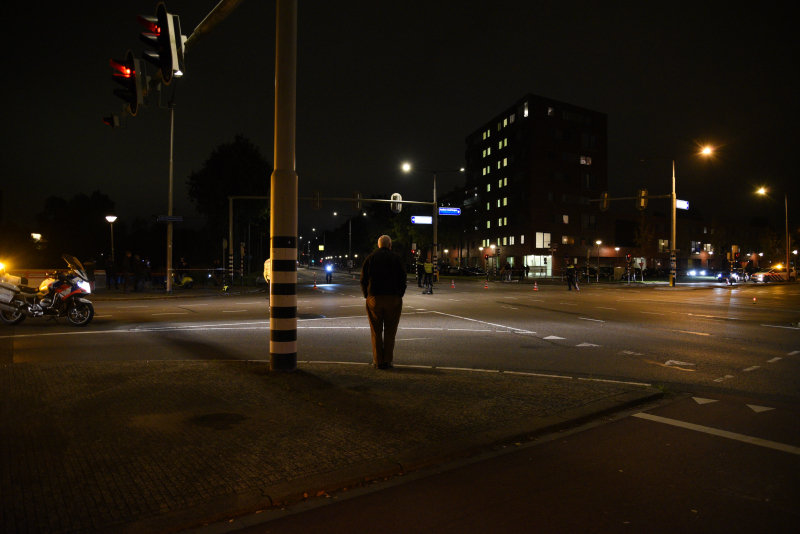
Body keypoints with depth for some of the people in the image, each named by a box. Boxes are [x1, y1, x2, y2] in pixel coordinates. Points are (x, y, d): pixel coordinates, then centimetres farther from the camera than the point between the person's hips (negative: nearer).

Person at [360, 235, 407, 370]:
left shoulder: (370, 258, 7)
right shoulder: (396, 258, 3)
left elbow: (363, 279, 6)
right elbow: (402, 279, 2)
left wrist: (367, 295, 11)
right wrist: (400, 295, 9)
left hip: (374, 298, 1)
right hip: (393, 298, -1)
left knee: (376, 332, 7)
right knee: (390, 331, 5)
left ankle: (378, 361, 7)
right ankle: (387, 360, 5)